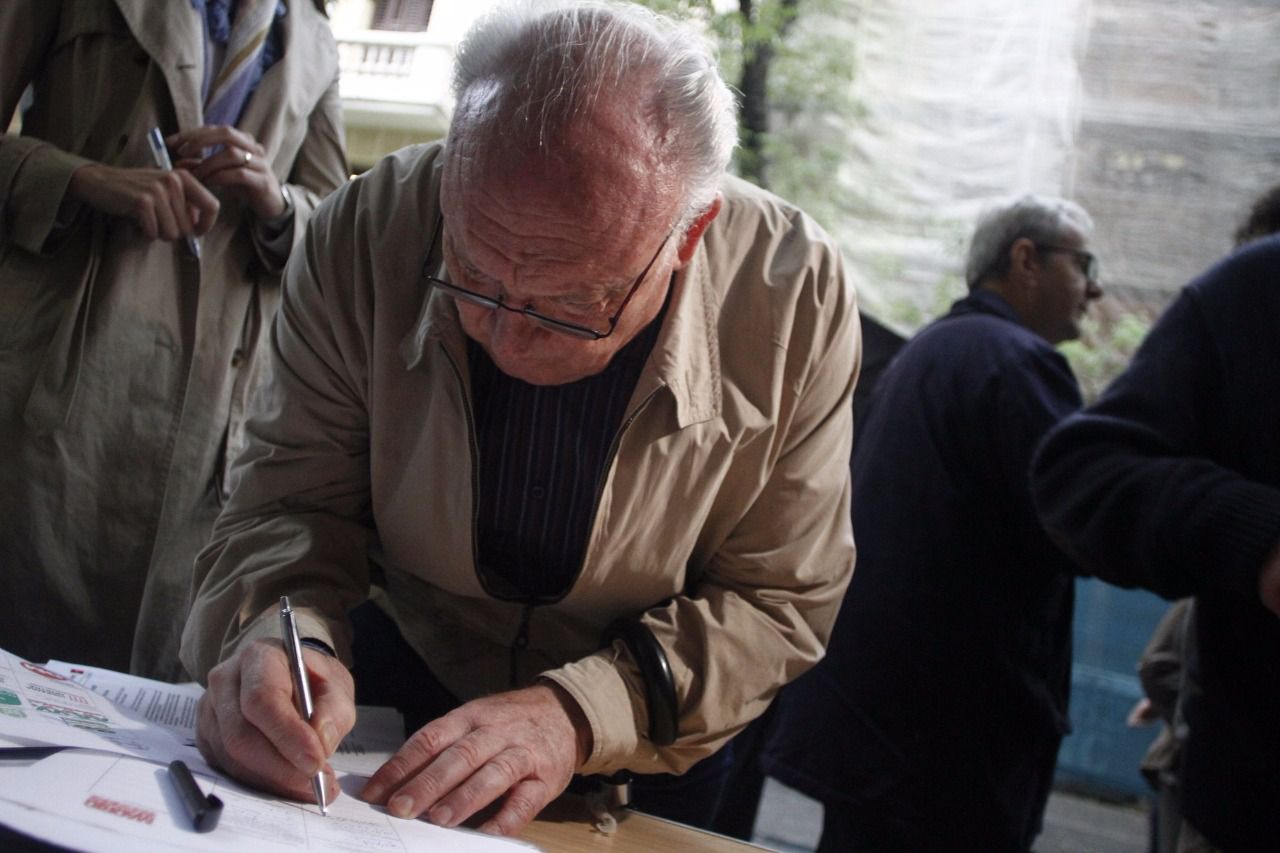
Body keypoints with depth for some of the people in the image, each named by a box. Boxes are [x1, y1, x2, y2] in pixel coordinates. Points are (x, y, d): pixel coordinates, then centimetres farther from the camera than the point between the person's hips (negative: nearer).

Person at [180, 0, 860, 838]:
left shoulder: (796, 297, -24)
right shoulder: (367, 234, -21)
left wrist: (582, 711, -30)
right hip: (405, 671, 0)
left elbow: (781, 602, -16)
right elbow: (294, 500, -11)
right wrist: (285, 632, -33)